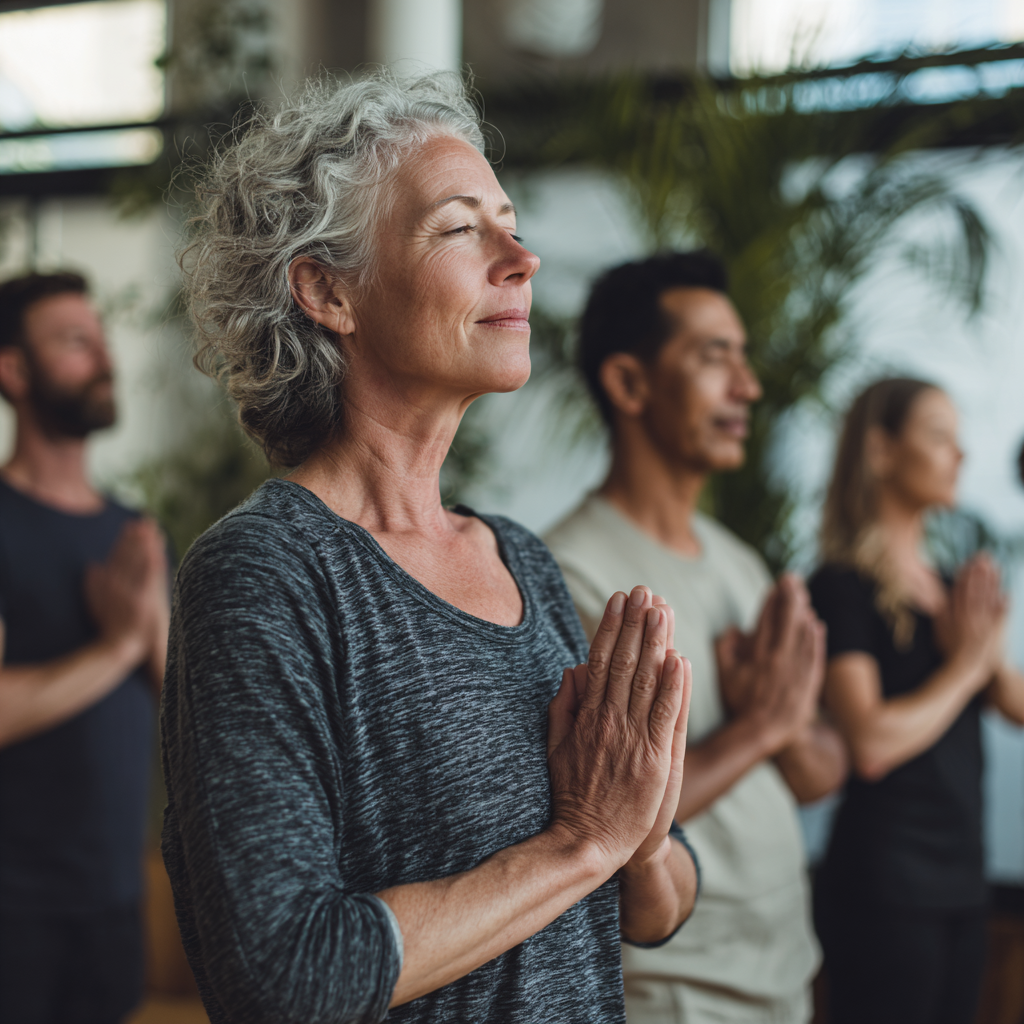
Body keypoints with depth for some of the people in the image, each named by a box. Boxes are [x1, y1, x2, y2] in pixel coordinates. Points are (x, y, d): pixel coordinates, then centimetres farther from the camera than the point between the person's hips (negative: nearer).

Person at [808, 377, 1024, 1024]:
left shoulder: (949, 590, 13)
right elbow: (872, 744, -24)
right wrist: (963, 667, -11)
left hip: (961, 880, 8)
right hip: (885, 889, -8)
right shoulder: (845, 587, -12)